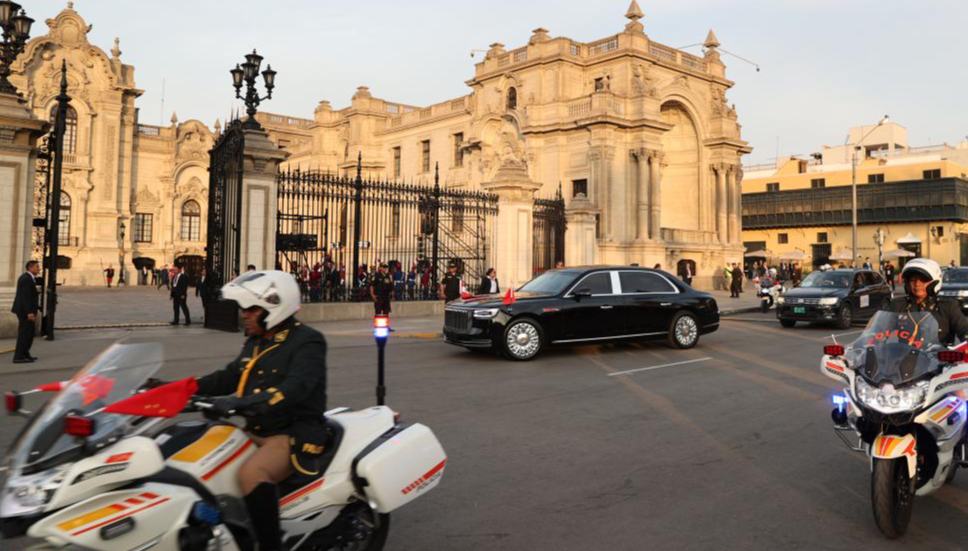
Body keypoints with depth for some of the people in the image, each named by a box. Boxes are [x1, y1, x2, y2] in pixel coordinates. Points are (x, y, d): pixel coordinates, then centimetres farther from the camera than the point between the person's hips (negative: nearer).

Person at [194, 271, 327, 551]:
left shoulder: (307, 342, -14)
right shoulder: (256, 341, 14)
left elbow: (293, 390, -30)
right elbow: (229, 377, 21)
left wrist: (242, 403, -42)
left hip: (293, 434, -9)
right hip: (254, 431, 9)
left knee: (251, 473, -34)